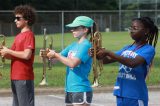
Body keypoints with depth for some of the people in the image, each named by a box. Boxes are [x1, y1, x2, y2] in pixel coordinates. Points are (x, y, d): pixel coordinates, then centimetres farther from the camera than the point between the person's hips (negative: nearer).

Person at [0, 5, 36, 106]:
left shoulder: (29, 35, -10)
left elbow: (26, 55, -21)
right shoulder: (19, 36, 17)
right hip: (15, 77, 9)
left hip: (24, 78, -9)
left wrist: (9, 51, -13)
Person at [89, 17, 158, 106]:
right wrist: (96, 53, -10)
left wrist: (108, 53, -26)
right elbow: (107, 60, 12)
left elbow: (133, 63, -25)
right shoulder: (127, 48, 15)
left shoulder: (148, 49, -8)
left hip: (136, 97, -7)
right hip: (121, 95, 7)